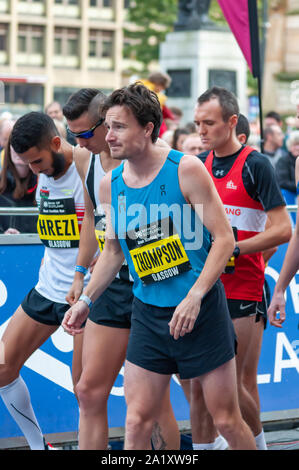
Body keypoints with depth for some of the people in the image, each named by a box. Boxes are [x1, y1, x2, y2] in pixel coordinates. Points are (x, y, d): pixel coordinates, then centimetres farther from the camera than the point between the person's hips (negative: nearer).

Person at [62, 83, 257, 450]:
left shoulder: (186, 169, -12)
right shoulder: (110, 184, 2)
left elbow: (224, 238, -12)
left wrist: (194, 296, -20)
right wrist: (86, 300, 10)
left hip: (201, 309, -4)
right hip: (148, 312, 4)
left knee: (226, 420, 4)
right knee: (136, 423, -1)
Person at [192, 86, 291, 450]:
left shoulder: (255, 166, -8)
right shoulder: (199, 164, 10)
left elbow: (282, 229, -12)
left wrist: (233, 249, -17)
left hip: (240, 291, -5)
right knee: (199, 383, 4)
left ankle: (258, 442, 20)